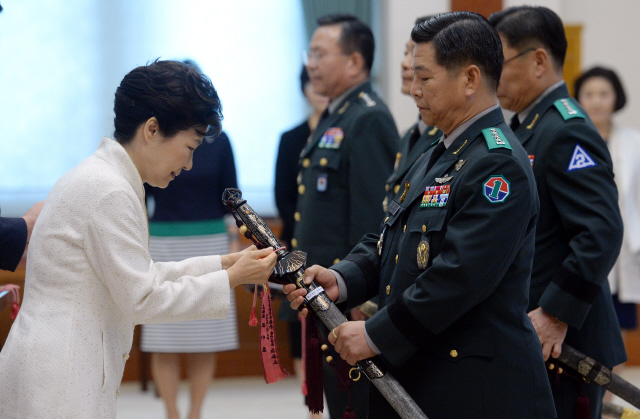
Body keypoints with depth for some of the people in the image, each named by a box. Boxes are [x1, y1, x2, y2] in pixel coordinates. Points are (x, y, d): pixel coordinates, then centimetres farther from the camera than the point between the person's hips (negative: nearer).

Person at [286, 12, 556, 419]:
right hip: (415, 377, 9)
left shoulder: (498, 164, -17)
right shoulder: (439, 156, 17)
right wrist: (341, 281, -4)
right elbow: (386, 240, 16)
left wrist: (376, 336, -20)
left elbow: (461, 275, -24)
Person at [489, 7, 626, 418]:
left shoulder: (568, 133, -17)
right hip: (523, 338, 9)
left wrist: (556, 315, -23)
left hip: (563, 344, -9)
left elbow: (602, 234, -25)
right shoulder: (526, 127, 14)